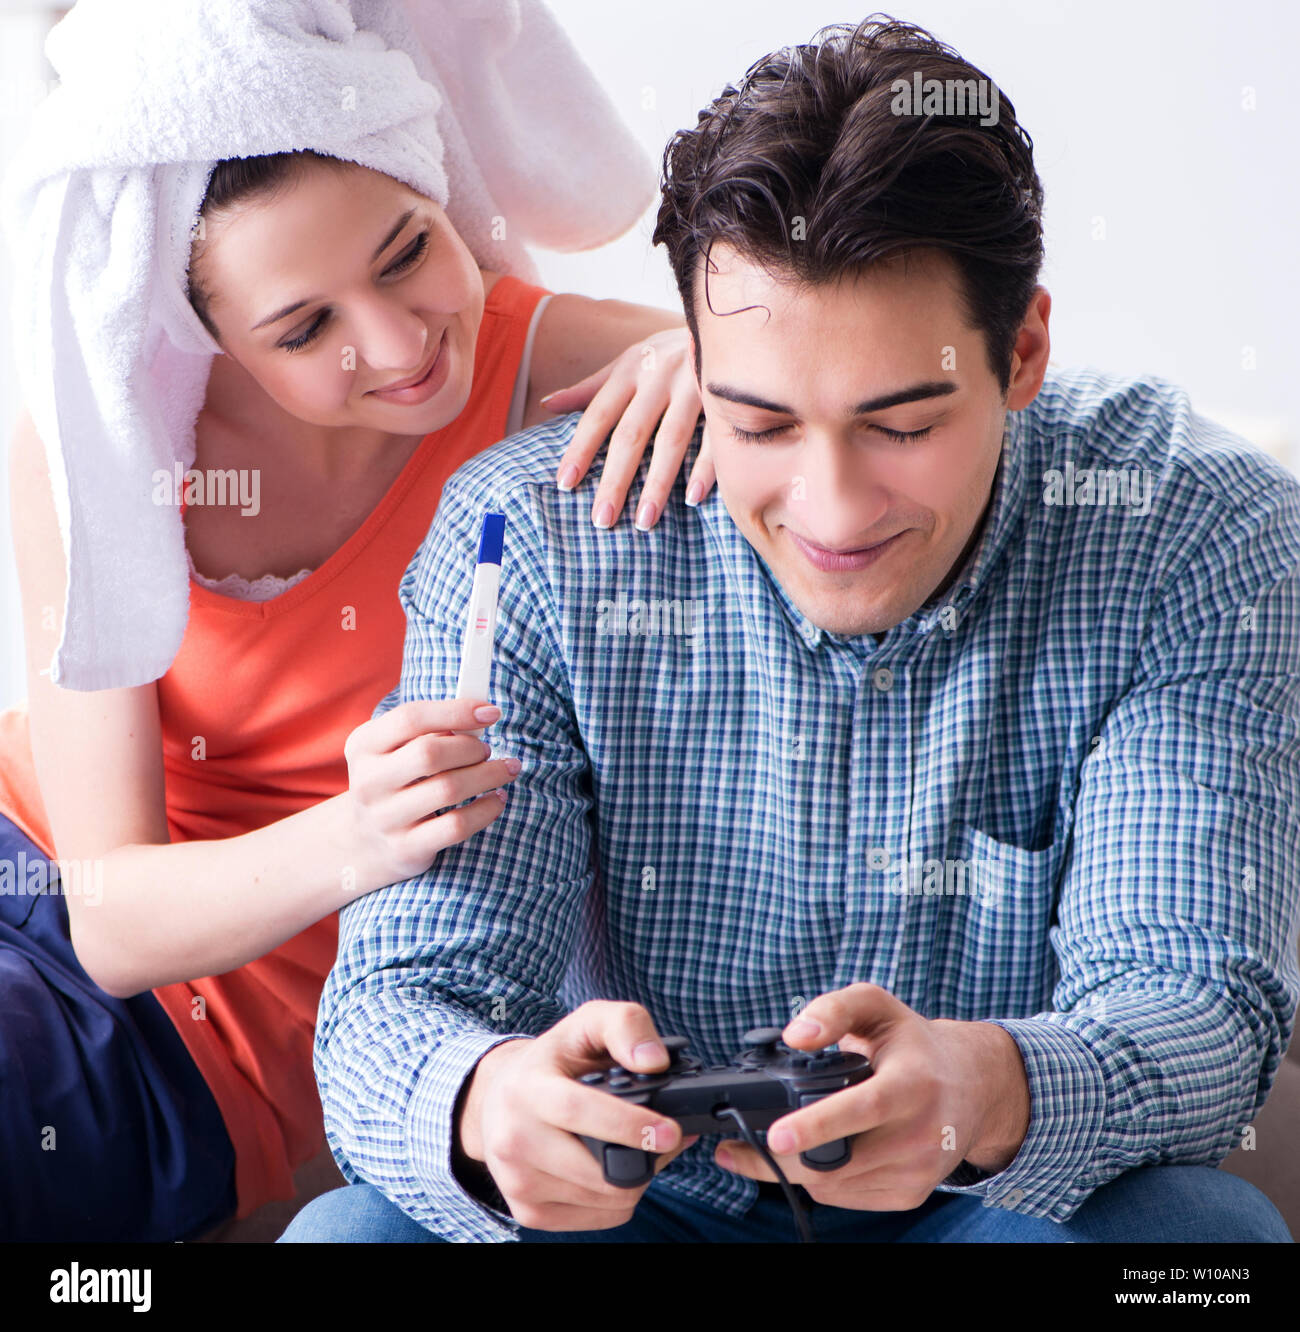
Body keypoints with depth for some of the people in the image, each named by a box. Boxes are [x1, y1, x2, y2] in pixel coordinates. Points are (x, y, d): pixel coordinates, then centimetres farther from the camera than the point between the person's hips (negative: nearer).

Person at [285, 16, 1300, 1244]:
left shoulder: (1199, 543, -14)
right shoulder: (532, 544, -15)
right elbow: (396, 1001, -18)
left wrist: (990, 1096, -45)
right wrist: (488, 1102, -44)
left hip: (1031, 1196, 0)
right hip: (641, 1202, 0)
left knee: (1198, 1221, -31)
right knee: (347, 1232, -27)